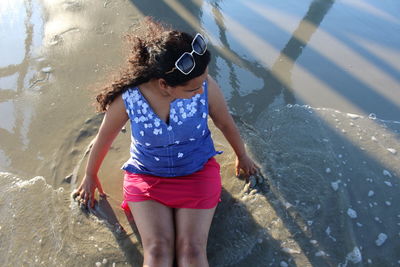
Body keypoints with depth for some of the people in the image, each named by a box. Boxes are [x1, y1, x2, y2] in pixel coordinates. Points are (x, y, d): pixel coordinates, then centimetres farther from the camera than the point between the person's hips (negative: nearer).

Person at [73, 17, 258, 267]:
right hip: (146, 176, 0)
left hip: (198, 172, 0)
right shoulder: (127, 99, -23)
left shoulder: (206, 87, -22)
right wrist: (90, 176, 14)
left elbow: (226, 123, -1)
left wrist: (242, 157, 16)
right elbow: (104, 139, -3)